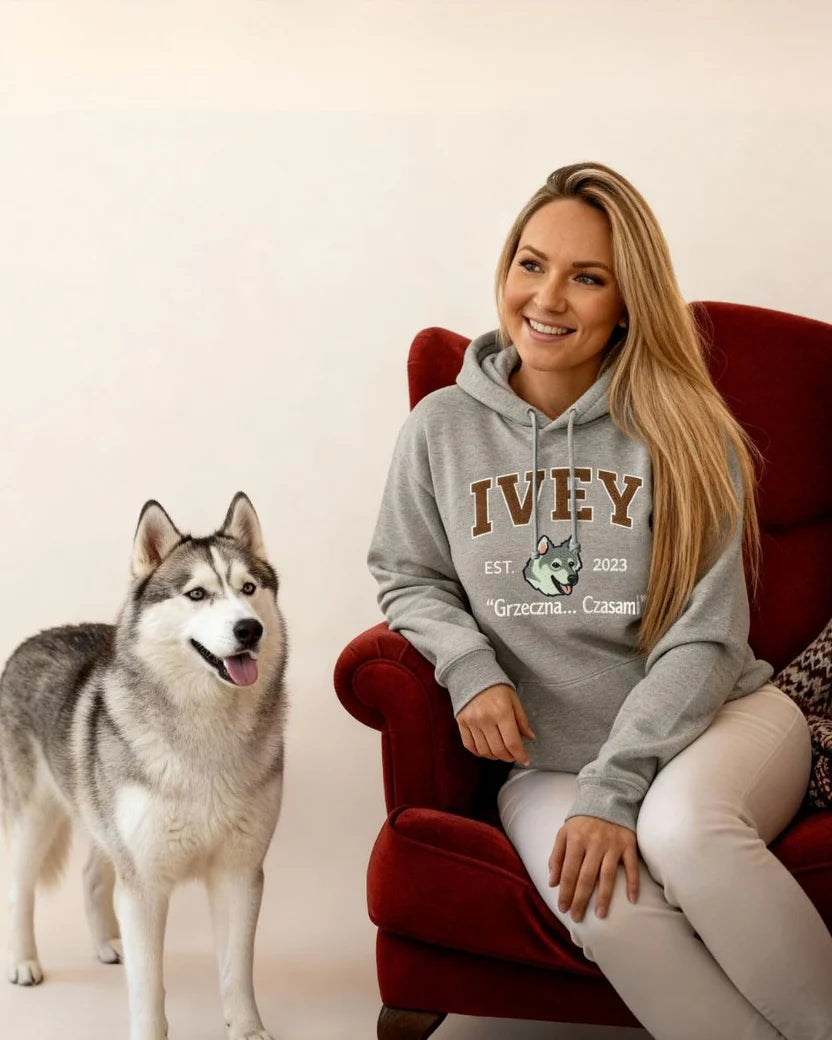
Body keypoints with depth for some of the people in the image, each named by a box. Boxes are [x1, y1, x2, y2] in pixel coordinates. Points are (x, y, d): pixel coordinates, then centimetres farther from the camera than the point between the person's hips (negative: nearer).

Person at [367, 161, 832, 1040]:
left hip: (715, 717, -1)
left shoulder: (684, 432, -3)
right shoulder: (442, 429, 4)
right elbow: (408, 579, 14)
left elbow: (703, 638, -7)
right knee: (610, 909, -33)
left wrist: (616, 786, -18)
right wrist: (470, 666, -7)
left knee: (681, 828, -37)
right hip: (547, 758, 1)